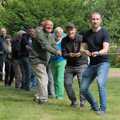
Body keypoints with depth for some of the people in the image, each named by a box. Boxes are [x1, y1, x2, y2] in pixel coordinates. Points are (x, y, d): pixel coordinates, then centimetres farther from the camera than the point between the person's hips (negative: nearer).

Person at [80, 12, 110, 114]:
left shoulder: (104, 33, -7)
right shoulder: (87, 34, 9)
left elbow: (105, 49, -18)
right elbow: (83, 48, 8)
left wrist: (97, 53, -40)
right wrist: (85, 51, -17)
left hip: (103, 63, -6)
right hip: (92, 64, 6)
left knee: (101, 84, -28)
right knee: (83, 88, 5)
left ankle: (102, 109, -20)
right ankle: (94, 106, 26)